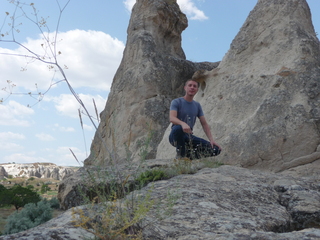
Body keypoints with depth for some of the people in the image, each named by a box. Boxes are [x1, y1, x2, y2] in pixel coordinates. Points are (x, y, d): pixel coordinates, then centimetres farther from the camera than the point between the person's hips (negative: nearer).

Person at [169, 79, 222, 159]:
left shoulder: (197, 105, 14)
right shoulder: (176, 102, -4)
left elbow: (204, 124, 11)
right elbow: (172, 118, -21)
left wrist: (211, 140, -3)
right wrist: (183, 124, -43)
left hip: (189, 137, 5)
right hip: (176, 136, -4)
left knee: (216, 149, -12)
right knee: (178, 128, -41)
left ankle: (189, 154, 6)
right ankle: (180, 155, -17)